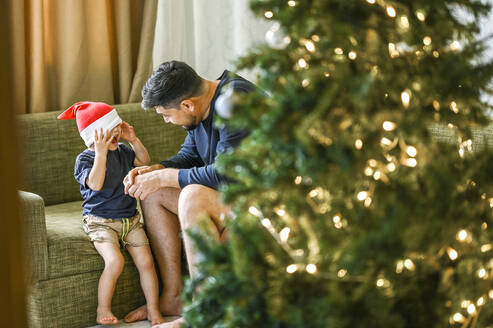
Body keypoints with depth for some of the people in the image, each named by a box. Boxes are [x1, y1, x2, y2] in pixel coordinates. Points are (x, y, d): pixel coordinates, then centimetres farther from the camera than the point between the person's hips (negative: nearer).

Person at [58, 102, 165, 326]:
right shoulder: (85, 159, -10)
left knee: (146, 261, -8)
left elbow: (145, 161, 20)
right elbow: (95, 183, -27)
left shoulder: (121, 150, 10)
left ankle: (153, 310, 6)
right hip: (100, 221, -6)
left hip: (129, 219, 6)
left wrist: (133, 140, 6)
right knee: (115, 261, -27)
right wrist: (101, 152, -31)